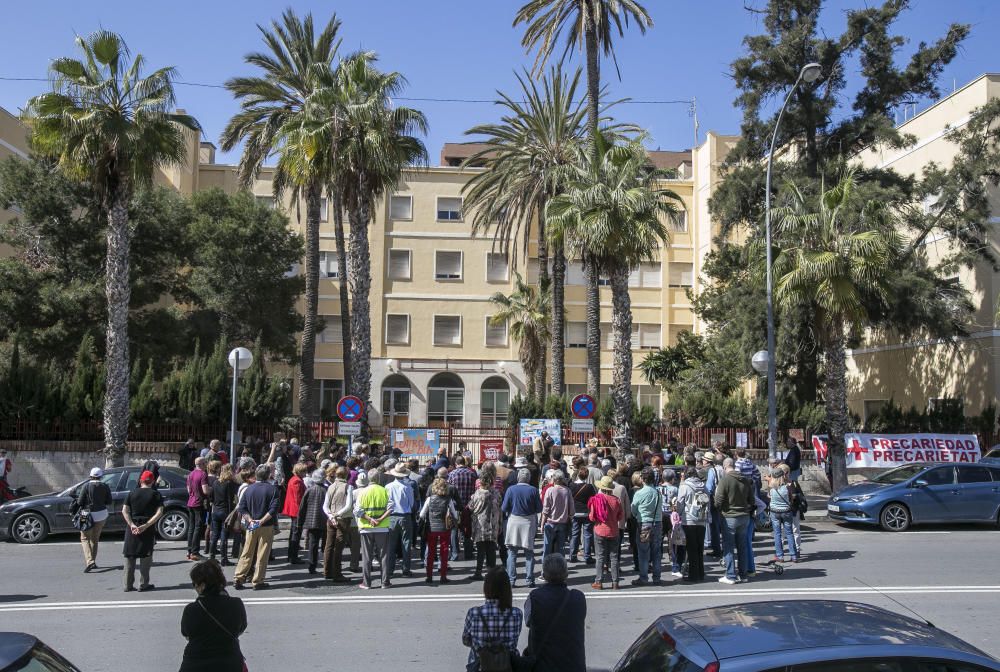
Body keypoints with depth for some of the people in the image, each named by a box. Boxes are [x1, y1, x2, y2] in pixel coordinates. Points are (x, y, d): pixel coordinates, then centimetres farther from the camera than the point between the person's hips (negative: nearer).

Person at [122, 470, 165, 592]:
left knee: (129, 556, 10)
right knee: (145, 557, 6)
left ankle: (128, 585, 12)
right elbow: (159, 513, -13)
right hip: (148, 529, -2)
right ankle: (143, 584, 7)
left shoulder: (132, 493, 6)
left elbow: (124, 511, -4)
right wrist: (146, 525, -16)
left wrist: (132, 525, -12)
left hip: (132, 528, 2)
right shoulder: (155, 495, -1)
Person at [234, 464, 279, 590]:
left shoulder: (249, 489, 5)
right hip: (266, 527, -3)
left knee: (247, 554, 12)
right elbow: (273, 509, -17)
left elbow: (241, 508, 0)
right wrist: (262, 521, -16)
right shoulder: (272, 489, -7)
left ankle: (239, 579, 10)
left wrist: (250, 520, -7)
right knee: (262, 555, 3)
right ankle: (258, 582, 6)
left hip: (251, 526, 3)